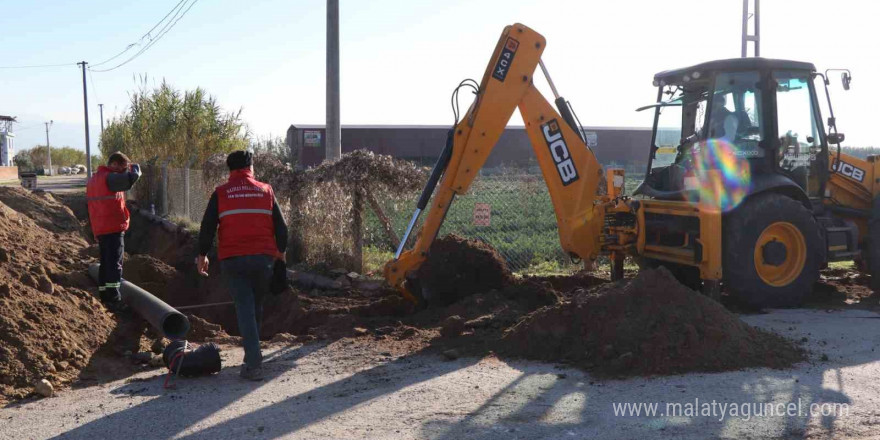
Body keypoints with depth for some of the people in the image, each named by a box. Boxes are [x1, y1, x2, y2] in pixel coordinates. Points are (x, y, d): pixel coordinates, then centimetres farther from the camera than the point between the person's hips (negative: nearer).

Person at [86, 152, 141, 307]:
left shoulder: (93, 179, 17)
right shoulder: (110, 178, -15)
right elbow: (132, 177, -28)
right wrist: (135, 167, -4)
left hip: (100, 229, 9)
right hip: (114, 229, -9)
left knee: (105, 263, 16)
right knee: (115, 264, -8)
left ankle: (104, 296, 22)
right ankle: (114, 299, -10)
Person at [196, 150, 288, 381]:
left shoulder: (220, 193, 4)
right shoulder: (265, 190, 8)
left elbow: (207, 226, 2)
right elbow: (280, 225, 9)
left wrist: (202, 254, 13)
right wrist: (281, 250, 22)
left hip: (233, 260, -1)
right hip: (263, 258, 1)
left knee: (244, 308, -2)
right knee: (256, 306, 17)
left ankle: (254, 364, -10)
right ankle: (252, 355, 28)